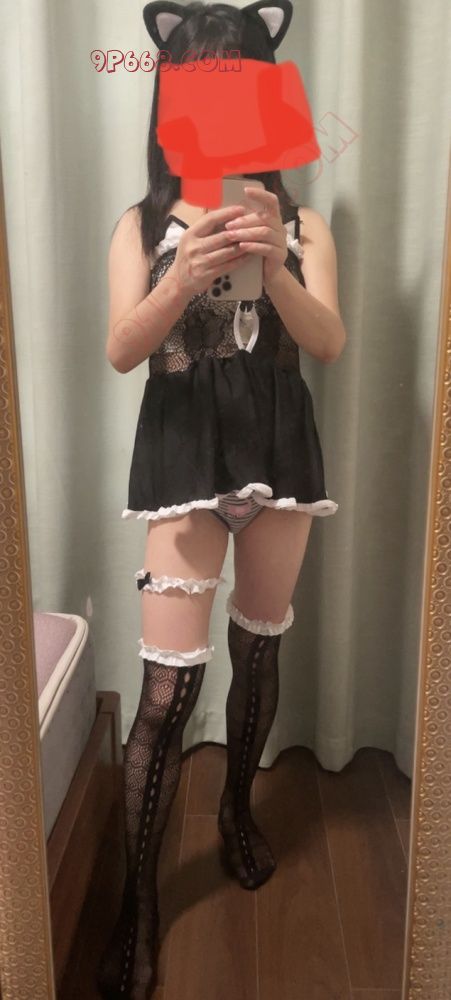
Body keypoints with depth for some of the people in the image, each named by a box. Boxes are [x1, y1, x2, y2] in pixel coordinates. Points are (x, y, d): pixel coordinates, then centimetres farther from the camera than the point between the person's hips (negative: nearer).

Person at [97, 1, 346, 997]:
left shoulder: (301, 225, 4)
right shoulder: (143, 226, 2)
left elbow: (330, 343, -9)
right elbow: (121, 350, -10)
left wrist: (272, 271, -28)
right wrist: (184, 279, -29)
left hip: (280, 449, 2)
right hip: (184, 454, -2)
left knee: (260, 645, 15)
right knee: (170, 679, -5)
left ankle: (239, 806, 40)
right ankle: (138, 905, 11)